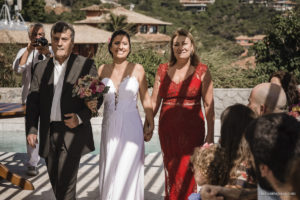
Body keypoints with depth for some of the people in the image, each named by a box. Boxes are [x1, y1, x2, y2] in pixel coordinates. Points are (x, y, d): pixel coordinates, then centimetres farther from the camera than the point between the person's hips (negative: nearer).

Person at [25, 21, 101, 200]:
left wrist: (80, 117, -16)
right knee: (56, 183, 14)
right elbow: (33, 101, 9)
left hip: (73, 133, -4)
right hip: (48, 135, 5)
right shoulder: (42, 67, 10)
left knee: (65, 184, -9)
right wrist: (31, 129, 0)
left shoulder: (86, 65, -1)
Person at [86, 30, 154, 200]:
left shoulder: (137, 69, -2)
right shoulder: (103, 70, 5)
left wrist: (151, 125, 4)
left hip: (131, 128, -3)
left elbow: (146, 100, 3)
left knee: (128, 173, -2)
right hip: (109, 128, 3)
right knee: (109, 173, 7)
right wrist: (91, 104, -8)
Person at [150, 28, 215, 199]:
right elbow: (154, 102, 7)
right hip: (168, 130, 3)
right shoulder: (163, 70, 6)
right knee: (171, 173, 10)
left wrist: (210, 135, -7)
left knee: (186, 173, -3)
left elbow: (209, 105, -3)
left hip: (192, 129, -3)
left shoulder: (202, 71, -2)